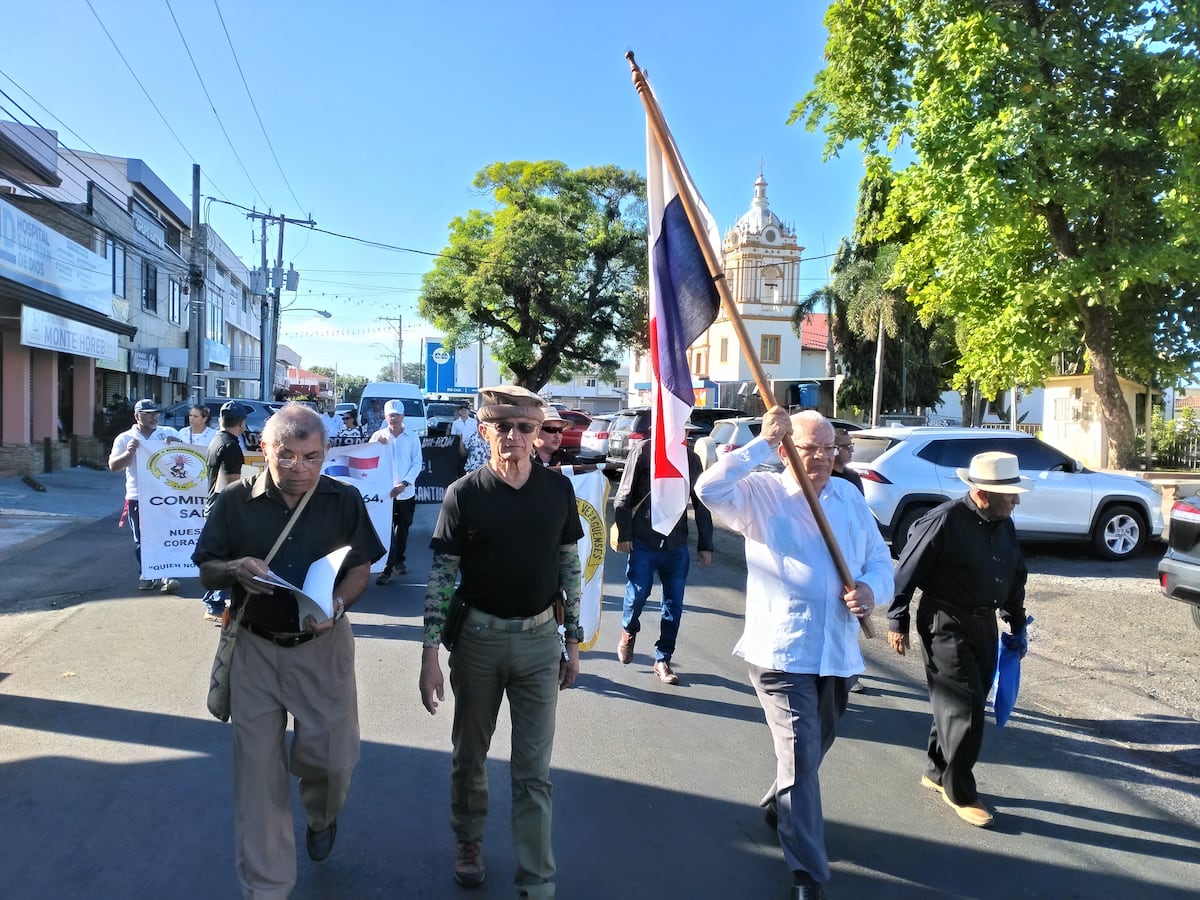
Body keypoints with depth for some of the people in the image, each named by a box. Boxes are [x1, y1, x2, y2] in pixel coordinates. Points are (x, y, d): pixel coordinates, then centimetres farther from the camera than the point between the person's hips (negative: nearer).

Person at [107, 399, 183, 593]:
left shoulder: (169, 433, 5)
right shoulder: (125, 438, 4)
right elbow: (113, 466, -3)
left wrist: (177, 444, -18)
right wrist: (129, 452, -20)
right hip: (137, 498, 1)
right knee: (142, 540, 9)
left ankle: (164, 576, 3)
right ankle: (146, 575, 21)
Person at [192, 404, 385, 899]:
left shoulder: (345, 500, -4)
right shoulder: (235, 500, -4)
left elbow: (361, 568, 3)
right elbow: (206, 571, 2)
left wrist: (337, 604, -17)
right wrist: (236, 570, -21)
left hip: (323, 645, 0)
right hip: (255, 648, 0)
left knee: (332, 755, 6)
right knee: (257, 769, 5)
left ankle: (321, 817, 44)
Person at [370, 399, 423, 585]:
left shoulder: (412, 438, 1)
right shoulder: (378, 436, 2)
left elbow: (417, 464, -2)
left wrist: (404, 484, -14)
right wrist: (377, 444, -23)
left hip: (406, 492, 1)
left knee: (403, 529, 15)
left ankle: (398, 560, 32)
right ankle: (387, 568, -3)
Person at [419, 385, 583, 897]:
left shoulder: (558, 490, -4)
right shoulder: (464, 494, -9)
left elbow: (569, 567, 5)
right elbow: (441, 577, -6)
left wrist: (573, 642, 6)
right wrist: (430, 654, -10)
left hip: (540, 641, 1)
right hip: (478, 638, 0)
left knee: (533, 772, 6)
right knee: (470, 753, 19)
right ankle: (468, 838, 44)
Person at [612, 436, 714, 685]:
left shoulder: (690, 458, 7)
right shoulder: (643, 451, -3)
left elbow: (700, 504, 10)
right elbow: (624, 496, -3)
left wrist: (705, 545, 9)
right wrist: (624, 534, -7)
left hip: (677, 545, 3)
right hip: (643, 541, -3)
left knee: (674, 603, 5)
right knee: (638, 593, 2)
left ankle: (663, 660, 18)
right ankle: (628, 632, 34)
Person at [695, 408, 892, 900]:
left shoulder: (849, 496, 9)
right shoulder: (761, 494, -8)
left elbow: (879, 557, 14)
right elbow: (710, 489, -28)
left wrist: (871, 588, -9)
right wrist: (762, 443, -24)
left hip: (838, 652, 6)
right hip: (781, 652, -6)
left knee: (812, 751, 24)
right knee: (800, 757, -7)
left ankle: (778, 807, 52)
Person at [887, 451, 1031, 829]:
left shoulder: (1004, 525, 5)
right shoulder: (944, 521, -18)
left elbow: (1016, 576, 18)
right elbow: (907, 572, -13)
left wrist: (1017, 625, 20)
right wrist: (898, 621, -9)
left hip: (984, 624, 8)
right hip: (946, 625, -8)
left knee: (965, 708, 15)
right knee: (964, 710, -5)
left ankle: (937, 772, 33)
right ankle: (959, 792, 13)